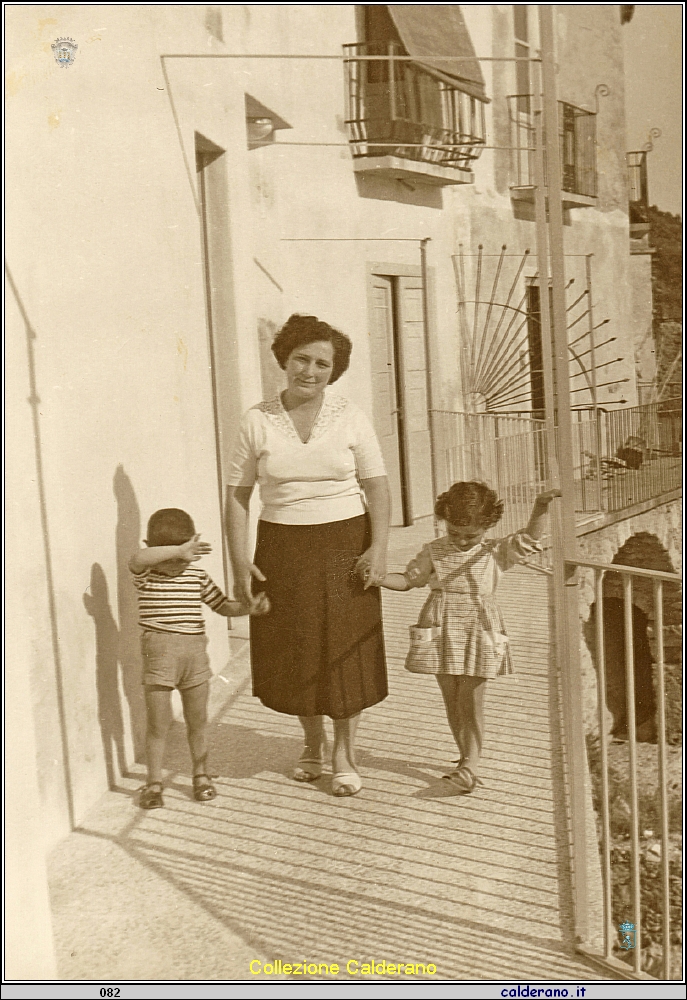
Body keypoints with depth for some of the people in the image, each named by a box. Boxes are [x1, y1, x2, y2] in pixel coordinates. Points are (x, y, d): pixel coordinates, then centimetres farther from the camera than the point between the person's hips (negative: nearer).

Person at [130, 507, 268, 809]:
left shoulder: (197, 577, 7)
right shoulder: (146, 577, -5)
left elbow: (222, 605, 15)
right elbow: (138, 559, -28)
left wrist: (249, 608, -3)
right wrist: (180, 551, -34)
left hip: (195, 653, 3)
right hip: (159, 655, -3)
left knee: (197, 719, 13)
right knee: (158, 722, 2)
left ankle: (201, 775, 30)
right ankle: (154, 783, 16)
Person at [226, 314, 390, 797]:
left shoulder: (350, 417, -1)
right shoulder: (258, 421, -1)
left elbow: (377, 486, -1)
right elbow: (238, 494, 2)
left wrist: (379, 547, -12)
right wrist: (240, 560, -5)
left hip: (345, 542, -1)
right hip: (282, 546, 1)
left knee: (348, 651, 3)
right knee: (292, 654, 8)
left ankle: (345, 752, 22)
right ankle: (312, 739, 34)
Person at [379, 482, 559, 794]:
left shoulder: (496, 552, -1)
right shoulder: (435, 551, 4)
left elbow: (529, 538, -9)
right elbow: (408, 579, 9)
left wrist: (541, 506, -24)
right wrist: (379, 578, -9)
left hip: (479, 632, -3)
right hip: (441, 632, 3)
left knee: (471, 700, -4)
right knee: (451, 700, 9)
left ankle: (470, 765, 1)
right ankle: (467, 756, 24)